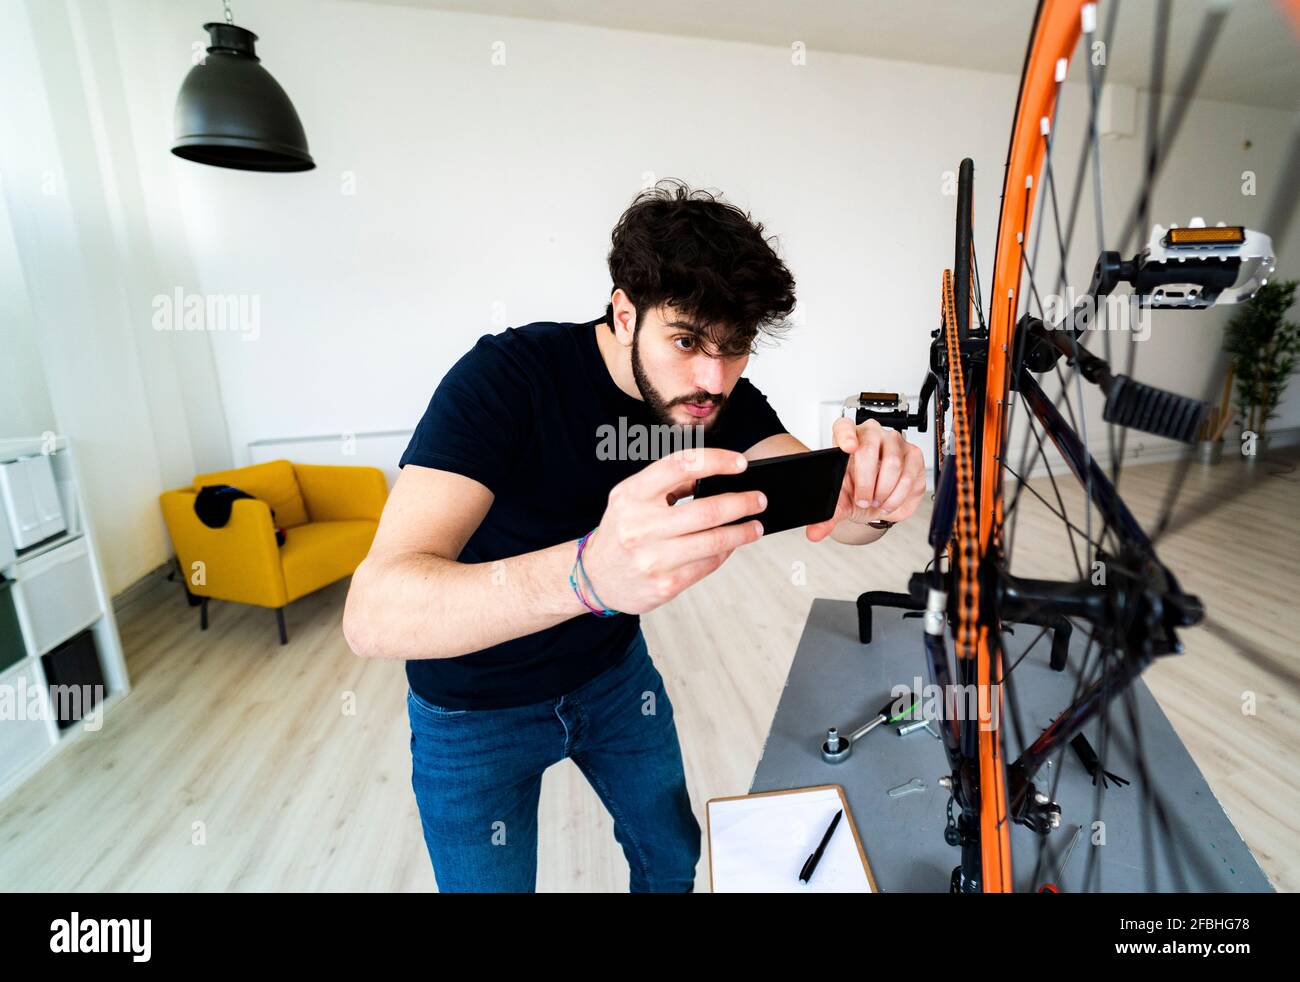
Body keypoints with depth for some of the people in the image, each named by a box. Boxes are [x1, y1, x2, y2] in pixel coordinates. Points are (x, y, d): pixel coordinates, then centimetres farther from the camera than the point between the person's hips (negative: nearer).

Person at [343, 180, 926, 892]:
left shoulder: (719, 395, -15)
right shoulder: (507, 374, -32)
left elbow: (827, 507, -21)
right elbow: (372, 614, -41)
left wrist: (869, 496, -45)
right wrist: (590, 570, -60)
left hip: (612, 668, 5)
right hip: (475, 705, -4)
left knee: (675, 860, 20)